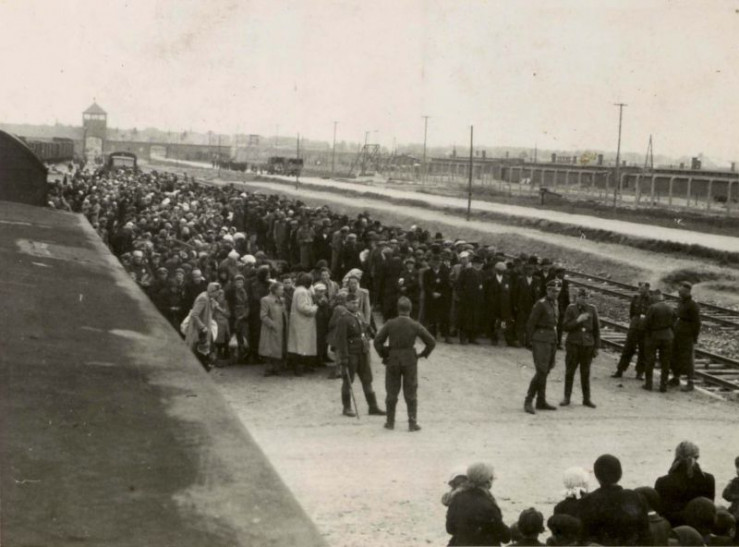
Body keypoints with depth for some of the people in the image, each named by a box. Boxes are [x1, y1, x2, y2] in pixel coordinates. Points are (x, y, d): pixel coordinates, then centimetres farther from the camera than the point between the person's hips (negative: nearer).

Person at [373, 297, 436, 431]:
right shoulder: (415, 325, -8)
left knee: (391, 393, 12)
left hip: (392, 361, 1)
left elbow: (377, 341, -9)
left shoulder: (390, 324, -8)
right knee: (410, 394, 8)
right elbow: (431, 342, -6)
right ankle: (412, 423, 6)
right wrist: (423, 354, 6)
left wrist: (383, 355, 5)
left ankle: (390, 422, 18)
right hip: (410, 361, 0)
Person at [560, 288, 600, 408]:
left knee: (585, 373, 7)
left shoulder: (592, 309, 2)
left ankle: (586, 398, 15)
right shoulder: (571, 308, 0)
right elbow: (565, 326, -4)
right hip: (573, 344, -1)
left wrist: (596, 347, 5)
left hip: (587, 345, 1)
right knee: (569, 372, 3)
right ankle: (567, 397, 12)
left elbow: (596, 329, 5)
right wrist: (577, 320, -18)